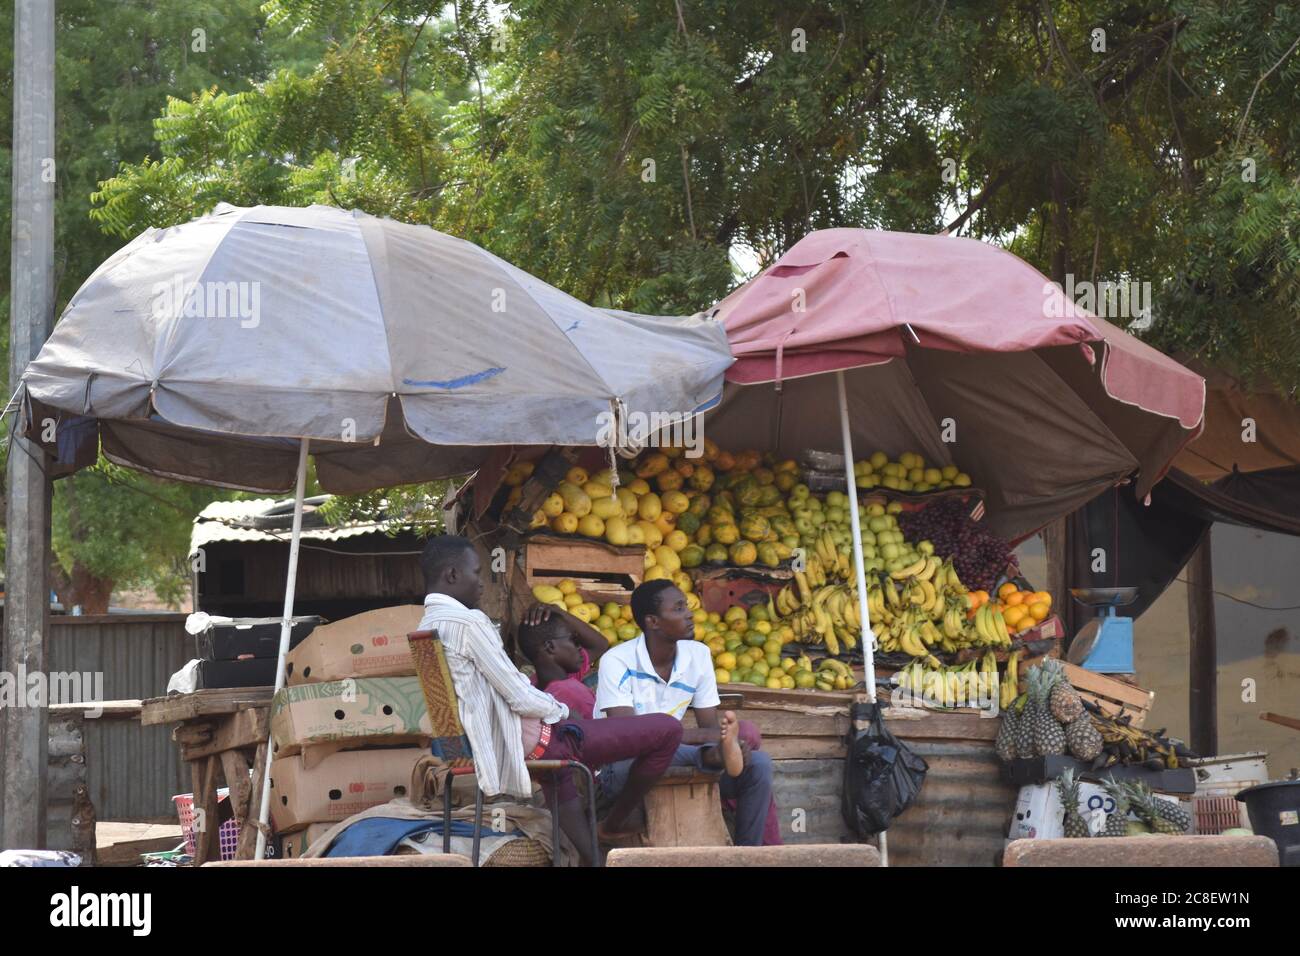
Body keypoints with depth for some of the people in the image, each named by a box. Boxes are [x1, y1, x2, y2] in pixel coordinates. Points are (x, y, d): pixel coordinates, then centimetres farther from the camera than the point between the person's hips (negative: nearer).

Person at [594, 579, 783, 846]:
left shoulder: (698, 656, 4)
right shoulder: (617, 662, -15)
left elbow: (711, 725, 2)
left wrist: (728, 741, -24)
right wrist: (702, 736, -27)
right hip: (620, 769, -6)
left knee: (757, 764, -13)